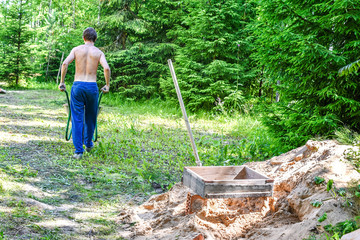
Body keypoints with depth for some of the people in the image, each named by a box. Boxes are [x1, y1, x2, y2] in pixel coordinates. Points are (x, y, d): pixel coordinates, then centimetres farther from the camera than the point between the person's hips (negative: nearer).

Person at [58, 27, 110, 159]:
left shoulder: (76, 49, 5)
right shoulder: (99, 52, 4)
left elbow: (65, 63, -8)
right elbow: (106, 68, -12)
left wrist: (62, 82, -1)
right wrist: (107, 85, 0)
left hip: (77, 86, 0)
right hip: (92, 87, 0)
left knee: (77, 119, 2)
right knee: (90, 117, 20)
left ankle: (78, 151, -2)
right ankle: (88, 144, 35)